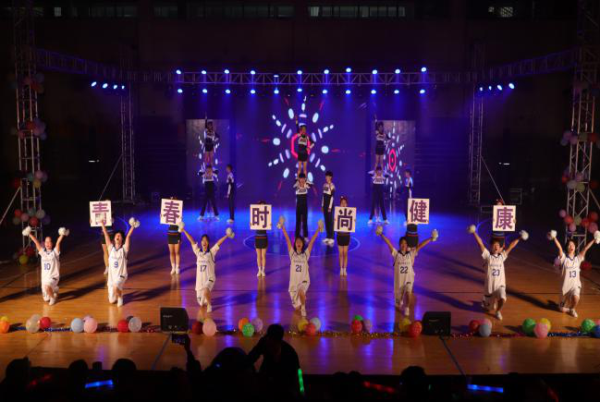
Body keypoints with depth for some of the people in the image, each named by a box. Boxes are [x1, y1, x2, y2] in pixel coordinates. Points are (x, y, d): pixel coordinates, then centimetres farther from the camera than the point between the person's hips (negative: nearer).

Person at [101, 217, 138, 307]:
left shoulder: (124, 249, -4)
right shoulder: (111, 248, 2)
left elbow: (128, 236, -15)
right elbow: (106, 235, 0)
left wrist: (132, 226, -24)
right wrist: (103, 224, -2)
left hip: (121, 275, -4)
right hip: (111, 276, 4)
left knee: (115, 288, -35)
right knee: (111, 301, 7)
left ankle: (120, 297, -1)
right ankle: (119, 292, 42)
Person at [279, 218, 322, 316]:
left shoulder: (306, 254, -1)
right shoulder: (292, 253, 0)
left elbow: (312, 241, -7)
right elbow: (287, 239, -6)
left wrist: (318, 229, -12)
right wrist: (282, 226, -10)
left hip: (304, 280, -2)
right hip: (294, 282, 2)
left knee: (301, 292, -34)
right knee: (296, 307, 9)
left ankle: (303, 307, -3)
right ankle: (301, 304, 48)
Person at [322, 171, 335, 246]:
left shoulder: (332, 186, -13)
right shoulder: (324, 185, 11)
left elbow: (332, 197, -15)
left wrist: (330, 207, -17)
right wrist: (322, 205, 14)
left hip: (329, 205, -8)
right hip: (325, 205, 8)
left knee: (330, 221, -5)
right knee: (326, 220, 10)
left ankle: (331, 238, -2)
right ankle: (328, 237, 16)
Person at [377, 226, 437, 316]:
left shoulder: (411, 254, -3)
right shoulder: (396, 254, -6)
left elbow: (420, 245, -9)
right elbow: (389, 243, -14)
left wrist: (430, 239, -14)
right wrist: (382, 235, -22)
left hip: (409, 278, -1)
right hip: (399, 279, 1)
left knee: (408, 293, -24)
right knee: (398, 295, 16)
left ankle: (407, 309, -2)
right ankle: (398, 304, 52)